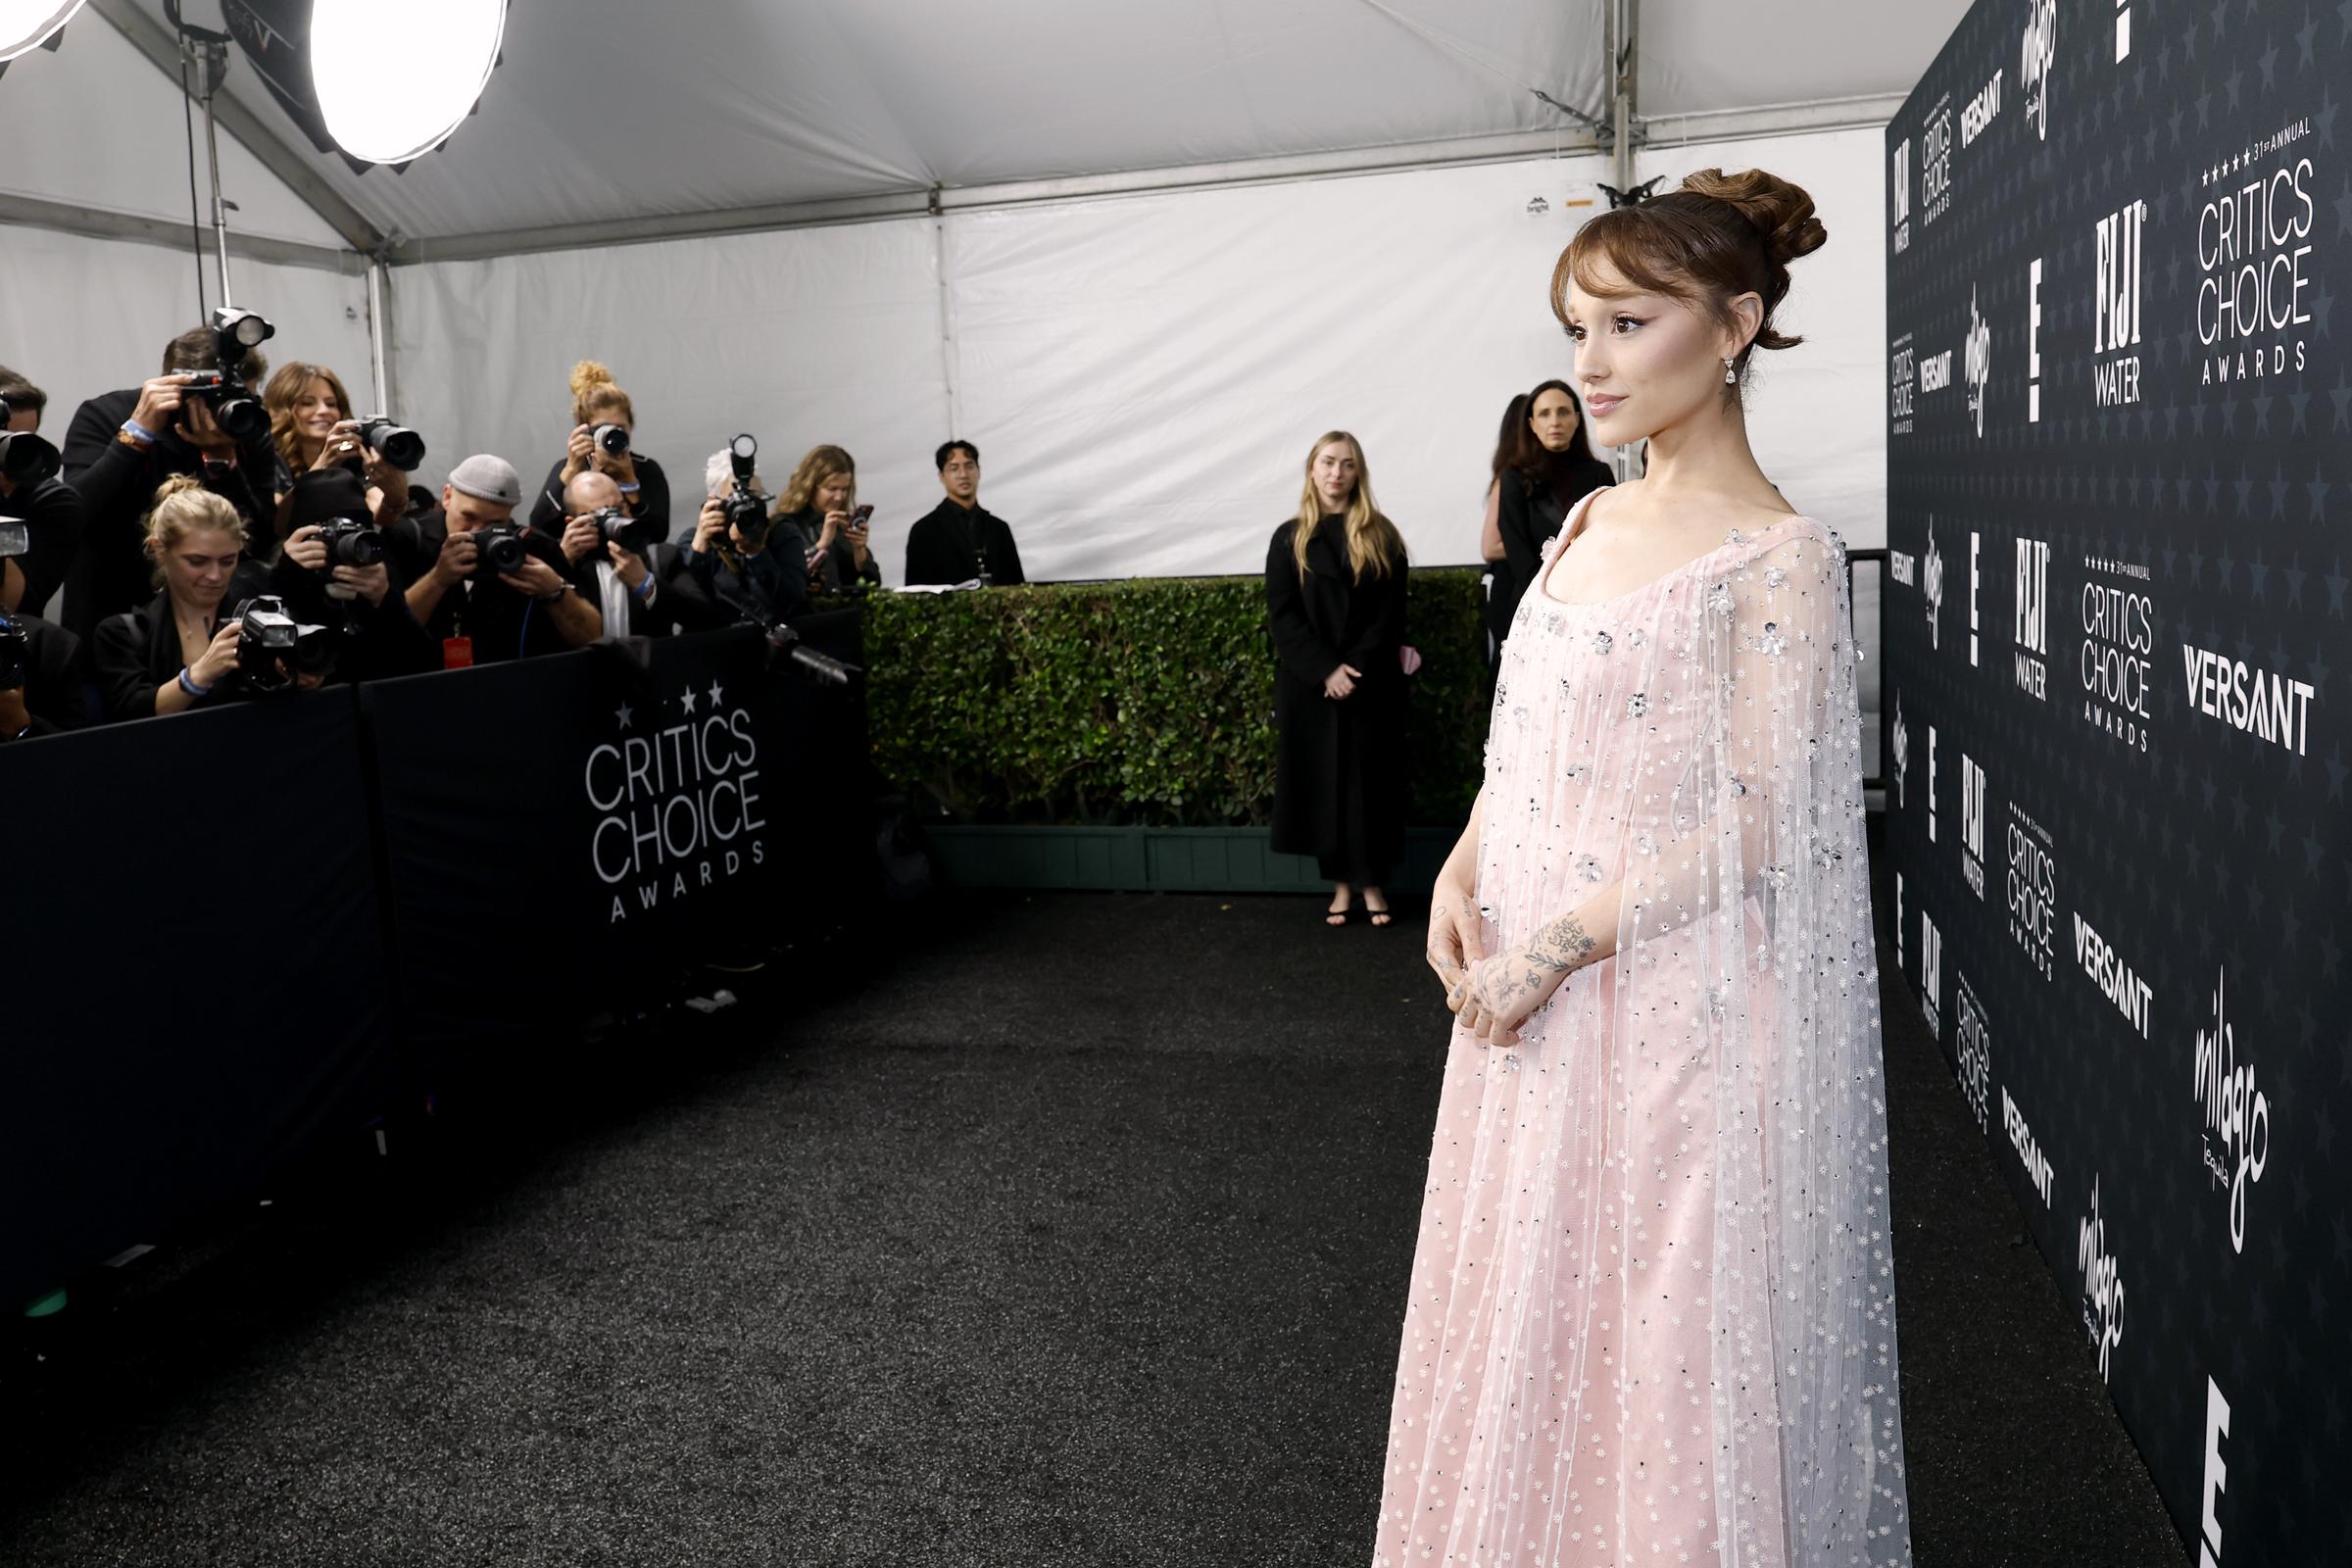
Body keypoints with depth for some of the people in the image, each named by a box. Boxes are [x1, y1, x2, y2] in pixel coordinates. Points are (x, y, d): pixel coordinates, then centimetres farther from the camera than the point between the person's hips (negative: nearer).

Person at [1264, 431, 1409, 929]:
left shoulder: (1380, 536, 5)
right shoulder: (1289, 539, 5)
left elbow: (1390, 612, -1)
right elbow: (1281, 615, -3)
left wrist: (1356, 668, -13)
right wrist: (1326, 669, -14)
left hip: (1371, 683, 0)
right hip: (1310, 684, 0)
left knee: (1370, 778, 2)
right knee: (1321, 779, 2)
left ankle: (1373, 883, 9)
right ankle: (1340, 882, 11)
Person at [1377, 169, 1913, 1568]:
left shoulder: (1780, 558, -13)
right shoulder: (1591, 521, 9)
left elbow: (1758, 823, -17)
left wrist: (1552, 951, -18)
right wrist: (1461, 876, -3)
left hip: (1672, 990, -7)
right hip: (1527, 980, 7)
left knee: (1663, 1318, 7)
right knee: (1532, 1295, 19)